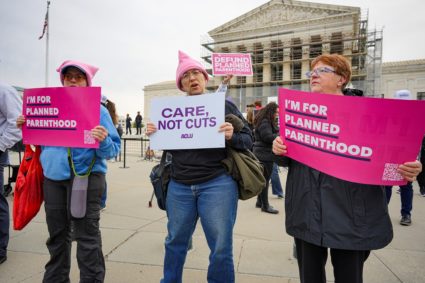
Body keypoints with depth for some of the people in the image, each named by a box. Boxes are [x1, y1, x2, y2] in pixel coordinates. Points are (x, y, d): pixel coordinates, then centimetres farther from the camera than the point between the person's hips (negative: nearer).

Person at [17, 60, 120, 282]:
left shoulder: (98, 109, -2)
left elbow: (113, 150, -8)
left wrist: (103, 141, -29)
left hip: (85, 178, -5)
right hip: (52, 177, 6)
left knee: (86, 237, -1)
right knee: (56, 235, 19)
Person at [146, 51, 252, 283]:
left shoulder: (225, 106, 1)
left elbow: (249, 140, 0)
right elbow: (166, 145, 17)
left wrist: (232, 137, -21)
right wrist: (154, 135, -3)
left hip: (217, 184, -3)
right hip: (179, 186, 4)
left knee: (221, 248, 5)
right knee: (175, 241, 19)